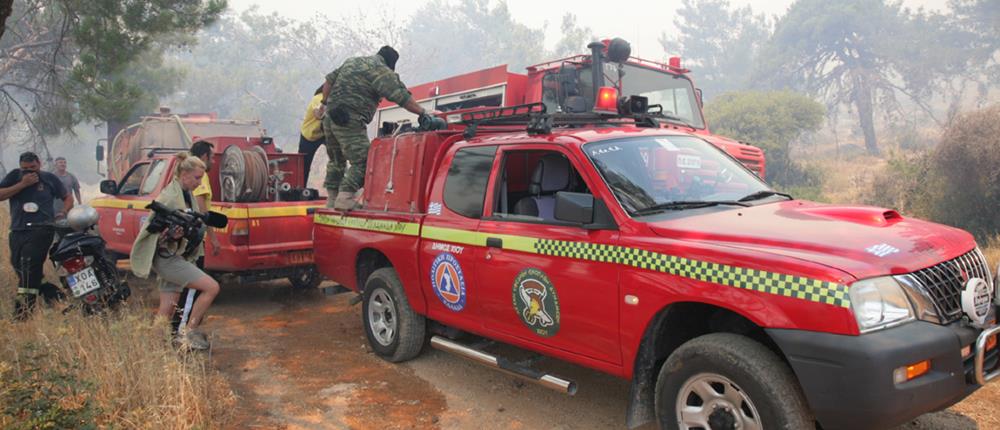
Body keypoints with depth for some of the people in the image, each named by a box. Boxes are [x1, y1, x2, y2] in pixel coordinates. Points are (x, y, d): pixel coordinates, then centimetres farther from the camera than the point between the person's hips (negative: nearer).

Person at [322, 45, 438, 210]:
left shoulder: (351, 61, 20)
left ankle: (332, 199, 22)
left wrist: (326, 104, 29)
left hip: (330, 117, 9)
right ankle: (345, 198, -19)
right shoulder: (382, 71, -6)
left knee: (336, 160, 18)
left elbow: (328, 82, 22)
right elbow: (401, 96, -13)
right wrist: (423, 112, -11)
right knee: (362, 161, -7)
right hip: (350, 122, -9)